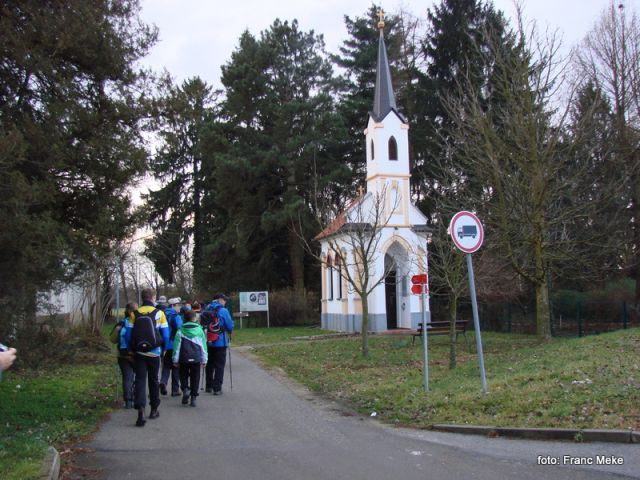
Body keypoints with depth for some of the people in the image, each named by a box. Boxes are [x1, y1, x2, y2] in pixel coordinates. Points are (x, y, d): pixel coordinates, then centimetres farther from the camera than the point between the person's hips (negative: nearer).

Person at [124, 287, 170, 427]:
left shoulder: (134, 314, -1)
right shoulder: (159, 313, -5)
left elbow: (128, 335, 0)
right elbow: (165, 335, -3)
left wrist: (131, 350, 14)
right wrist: (163, 349, 13)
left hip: (139, 353, 1)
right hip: (154, 353, 0)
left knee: (140, 380, 1)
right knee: (153, 380, 15)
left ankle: (141, 410, -16)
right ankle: (154, 409, 26)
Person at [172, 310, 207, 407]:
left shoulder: (180, 331, -1)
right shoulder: (199, 330, 1)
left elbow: (177, 346, 0)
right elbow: (203, 346, 5)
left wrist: (175, 360, 7)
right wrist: (204, 360, 12)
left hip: (183, 359, 0)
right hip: (196, 359, 0)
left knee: (183, 375, 16)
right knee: (195, 378, 8)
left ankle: (185, 389, -8)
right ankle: (193, 397, 7)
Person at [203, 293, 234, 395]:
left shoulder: (207, 310, 5)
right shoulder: (223, 311, -11)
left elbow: (203, 324, 9)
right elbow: (230, 326, -8)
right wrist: (229, 330, 12)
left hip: (208, 342, 5)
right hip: (220, 342, -5)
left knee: (210, 364, 17)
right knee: (220, 365, 1)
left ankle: (209, 386, 26)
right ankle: (217, 388, 0)